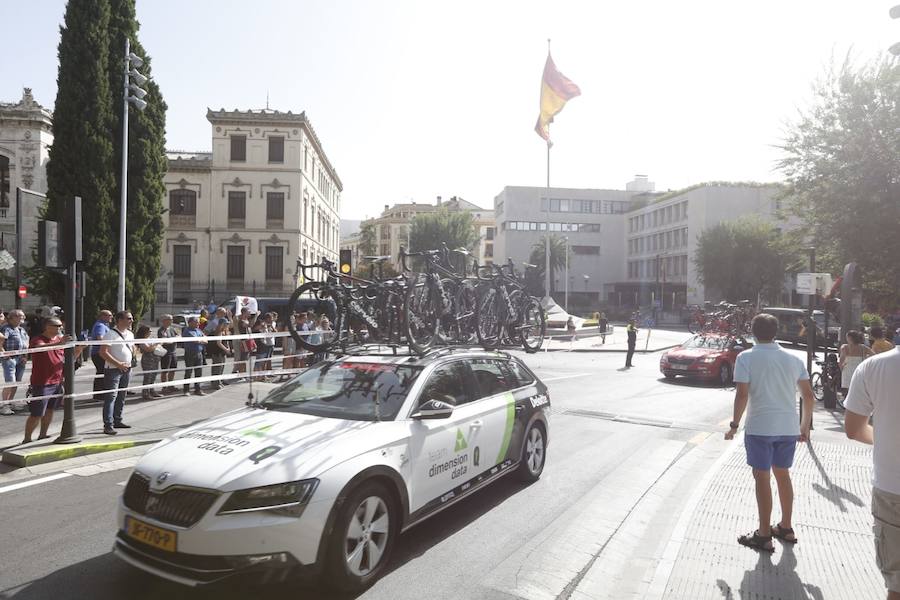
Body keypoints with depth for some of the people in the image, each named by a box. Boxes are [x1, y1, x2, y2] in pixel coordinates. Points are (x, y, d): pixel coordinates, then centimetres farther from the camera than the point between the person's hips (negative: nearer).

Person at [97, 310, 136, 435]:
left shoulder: (130, 334, 12)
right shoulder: (110, 334, -13)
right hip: (113, 370, -8)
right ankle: (108, 425, -9)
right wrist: (118, 364, -20)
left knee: (121, 397, 15)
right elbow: (103, 352, -19)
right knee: (110, 397, -9)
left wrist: (129, 363, 10)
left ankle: (117, 421, 26)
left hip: (126, 369, 8)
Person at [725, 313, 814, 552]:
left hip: (760, 427, -5)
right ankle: (786, 528, 32)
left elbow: (742, 394, -15)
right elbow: (808, 395, 8)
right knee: (782, 474, 20)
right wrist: (805, 426, 18)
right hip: (789, 428, 5)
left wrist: (734, 425, -7)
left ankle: (764, 536, 10)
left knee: (762, 478, 4)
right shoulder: (793, 359, 7)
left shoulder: (746, 357, -8)